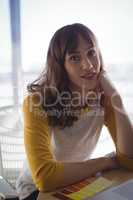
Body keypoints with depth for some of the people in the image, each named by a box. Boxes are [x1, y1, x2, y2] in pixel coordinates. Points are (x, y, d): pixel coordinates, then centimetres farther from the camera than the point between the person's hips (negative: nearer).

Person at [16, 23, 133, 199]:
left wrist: (115, 97, -23)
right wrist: (106, 162, -21)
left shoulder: (103, 98, -10)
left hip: (80, 183, 4)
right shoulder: (38, 101, -24)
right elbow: (45, 177, -33)